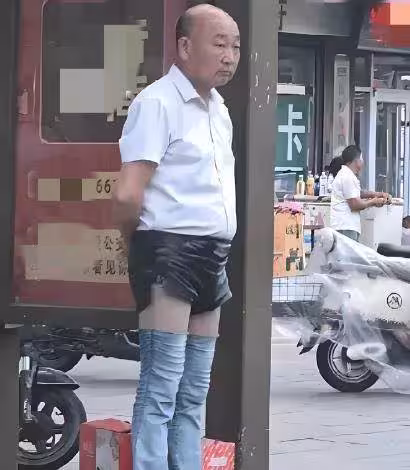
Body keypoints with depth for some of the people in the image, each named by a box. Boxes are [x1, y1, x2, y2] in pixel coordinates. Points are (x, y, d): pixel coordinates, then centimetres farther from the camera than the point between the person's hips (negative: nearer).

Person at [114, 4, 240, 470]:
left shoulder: (218, 109, 17)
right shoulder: (158, 101, -11)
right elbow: (128, 193, -18)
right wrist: (138, 247, -2)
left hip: (211, 257, 9)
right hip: (170, 252, -9)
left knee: (193, 395, 11)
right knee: (160, 390, -10)